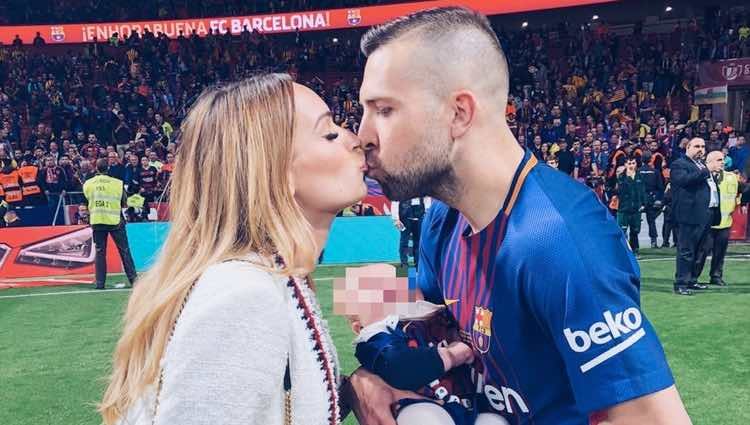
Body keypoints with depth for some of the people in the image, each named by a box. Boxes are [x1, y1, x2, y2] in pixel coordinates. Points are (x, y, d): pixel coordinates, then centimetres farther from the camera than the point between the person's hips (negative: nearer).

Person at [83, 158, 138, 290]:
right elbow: (124, 204, 2)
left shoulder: (87, 184, 0)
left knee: (100, 252, 9)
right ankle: (133, 279, 6)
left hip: (97, 221, 2)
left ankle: (99, 282, 7)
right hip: (115, 221, -2)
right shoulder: (118, 183, -6)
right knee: (124, 251, 5)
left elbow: (88, 201, 13)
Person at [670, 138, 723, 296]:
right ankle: (681, 284, -5)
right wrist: (706, 171, -19)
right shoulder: (679, 164, -4)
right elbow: (684, 180, -23)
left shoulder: (703, 165, 22)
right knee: (686, 251, -7)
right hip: (691, 214, -8)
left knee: (696, 250, 15)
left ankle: (691, 280, 23)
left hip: (707, 214, 9)